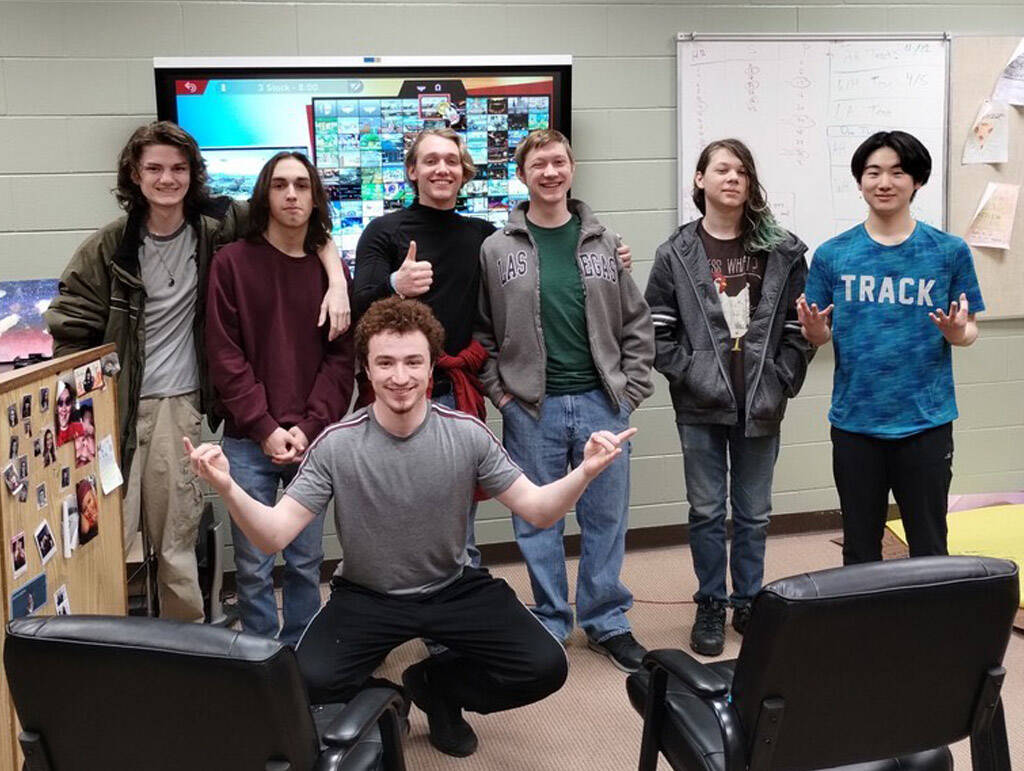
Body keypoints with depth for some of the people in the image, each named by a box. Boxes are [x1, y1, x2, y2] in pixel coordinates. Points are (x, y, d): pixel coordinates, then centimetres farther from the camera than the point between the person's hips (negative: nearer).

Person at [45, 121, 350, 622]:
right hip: (113, 409, -1)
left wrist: (337, 283, -10)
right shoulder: (109, 246, -1)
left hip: (179, 408, 1)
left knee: (177, 544, 9)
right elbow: (69, 330, 1)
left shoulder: (217, 227, 0)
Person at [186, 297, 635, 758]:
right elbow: (273, 537, -17)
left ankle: (433, 685, 14)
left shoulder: (467, 435, -13)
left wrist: (585, 473, -30)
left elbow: (539, 511, -9)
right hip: (367, 596, -1)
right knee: (311, 681, -28)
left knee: (545, 668, -16)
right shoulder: (336, 445, -15)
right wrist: (228, 488, -36)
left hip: (454, 587, 2)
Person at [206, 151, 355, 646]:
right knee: (254, 567, 4)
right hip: (249, 440, -2)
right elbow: (224, 355, -5)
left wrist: (309, 428, -9)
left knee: (306, 562, 10)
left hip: (312, 440, 2)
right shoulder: (232, 262, 0)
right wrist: (265, 429, -11)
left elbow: (341, 358, 3)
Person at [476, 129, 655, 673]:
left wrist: (632, 388, 1)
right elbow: (481, 332, 4)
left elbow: (636, 324, 8)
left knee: (606, 517, 9)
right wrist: (500, 392, -4)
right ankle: (549, 626, 23)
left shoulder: (603, 244, 6)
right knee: (537, 521, 8)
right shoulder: (497, 250, 1)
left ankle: (607, 621, 25)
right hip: (531, 408, -1)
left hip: (601, 402, 2)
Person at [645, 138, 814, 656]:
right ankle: (710, 606, 23)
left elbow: (801, 327, 2)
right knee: (707, 511, 8)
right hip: (701, 406, -1)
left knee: (754, 512, 12)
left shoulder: (782, 251, 1)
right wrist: (691, 376, -11)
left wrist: (781, 383, -5)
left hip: (761, 406, 1)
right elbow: (657, 331, -3)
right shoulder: (676, 254, -1)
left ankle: (748, 602, 28)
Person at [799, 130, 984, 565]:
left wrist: (958, 332, -19)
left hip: (926, 421, -1)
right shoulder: (832, 255, 2)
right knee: (859, 550, 14)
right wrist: (815, 330, -18)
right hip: (854, 421, 1)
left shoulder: (949, 251, 0)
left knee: (929, 549, 10)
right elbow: (820, 335, 5)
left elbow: (967, 332, 4)